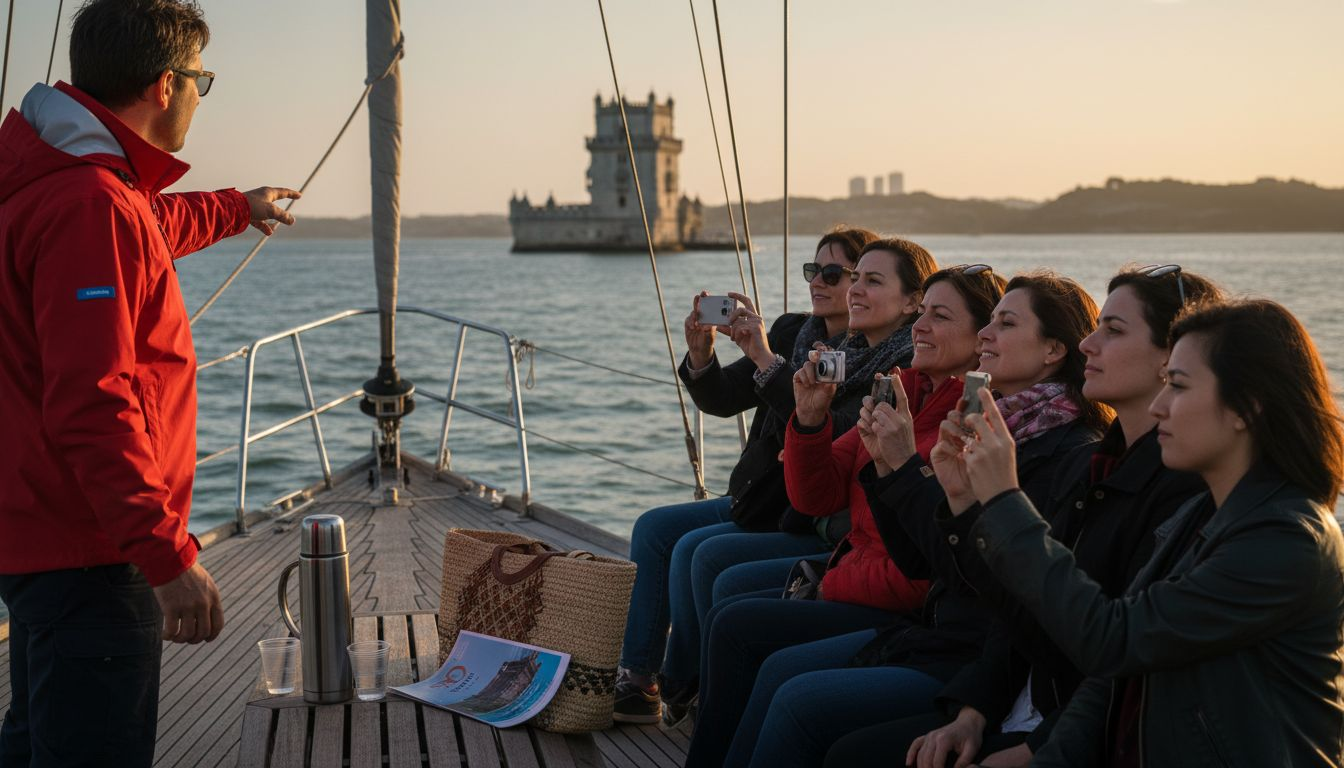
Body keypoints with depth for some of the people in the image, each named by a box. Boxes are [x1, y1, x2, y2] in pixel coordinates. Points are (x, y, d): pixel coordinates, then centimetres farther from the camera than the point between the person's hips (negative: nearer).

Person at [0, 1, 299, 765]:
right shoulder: (91, 206, -22)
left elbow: (152, 225, 36)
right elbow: (92, 406, -28)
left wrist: (236, 208, 54)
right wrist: (169, 554, -27)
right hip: (90, 556, -11)